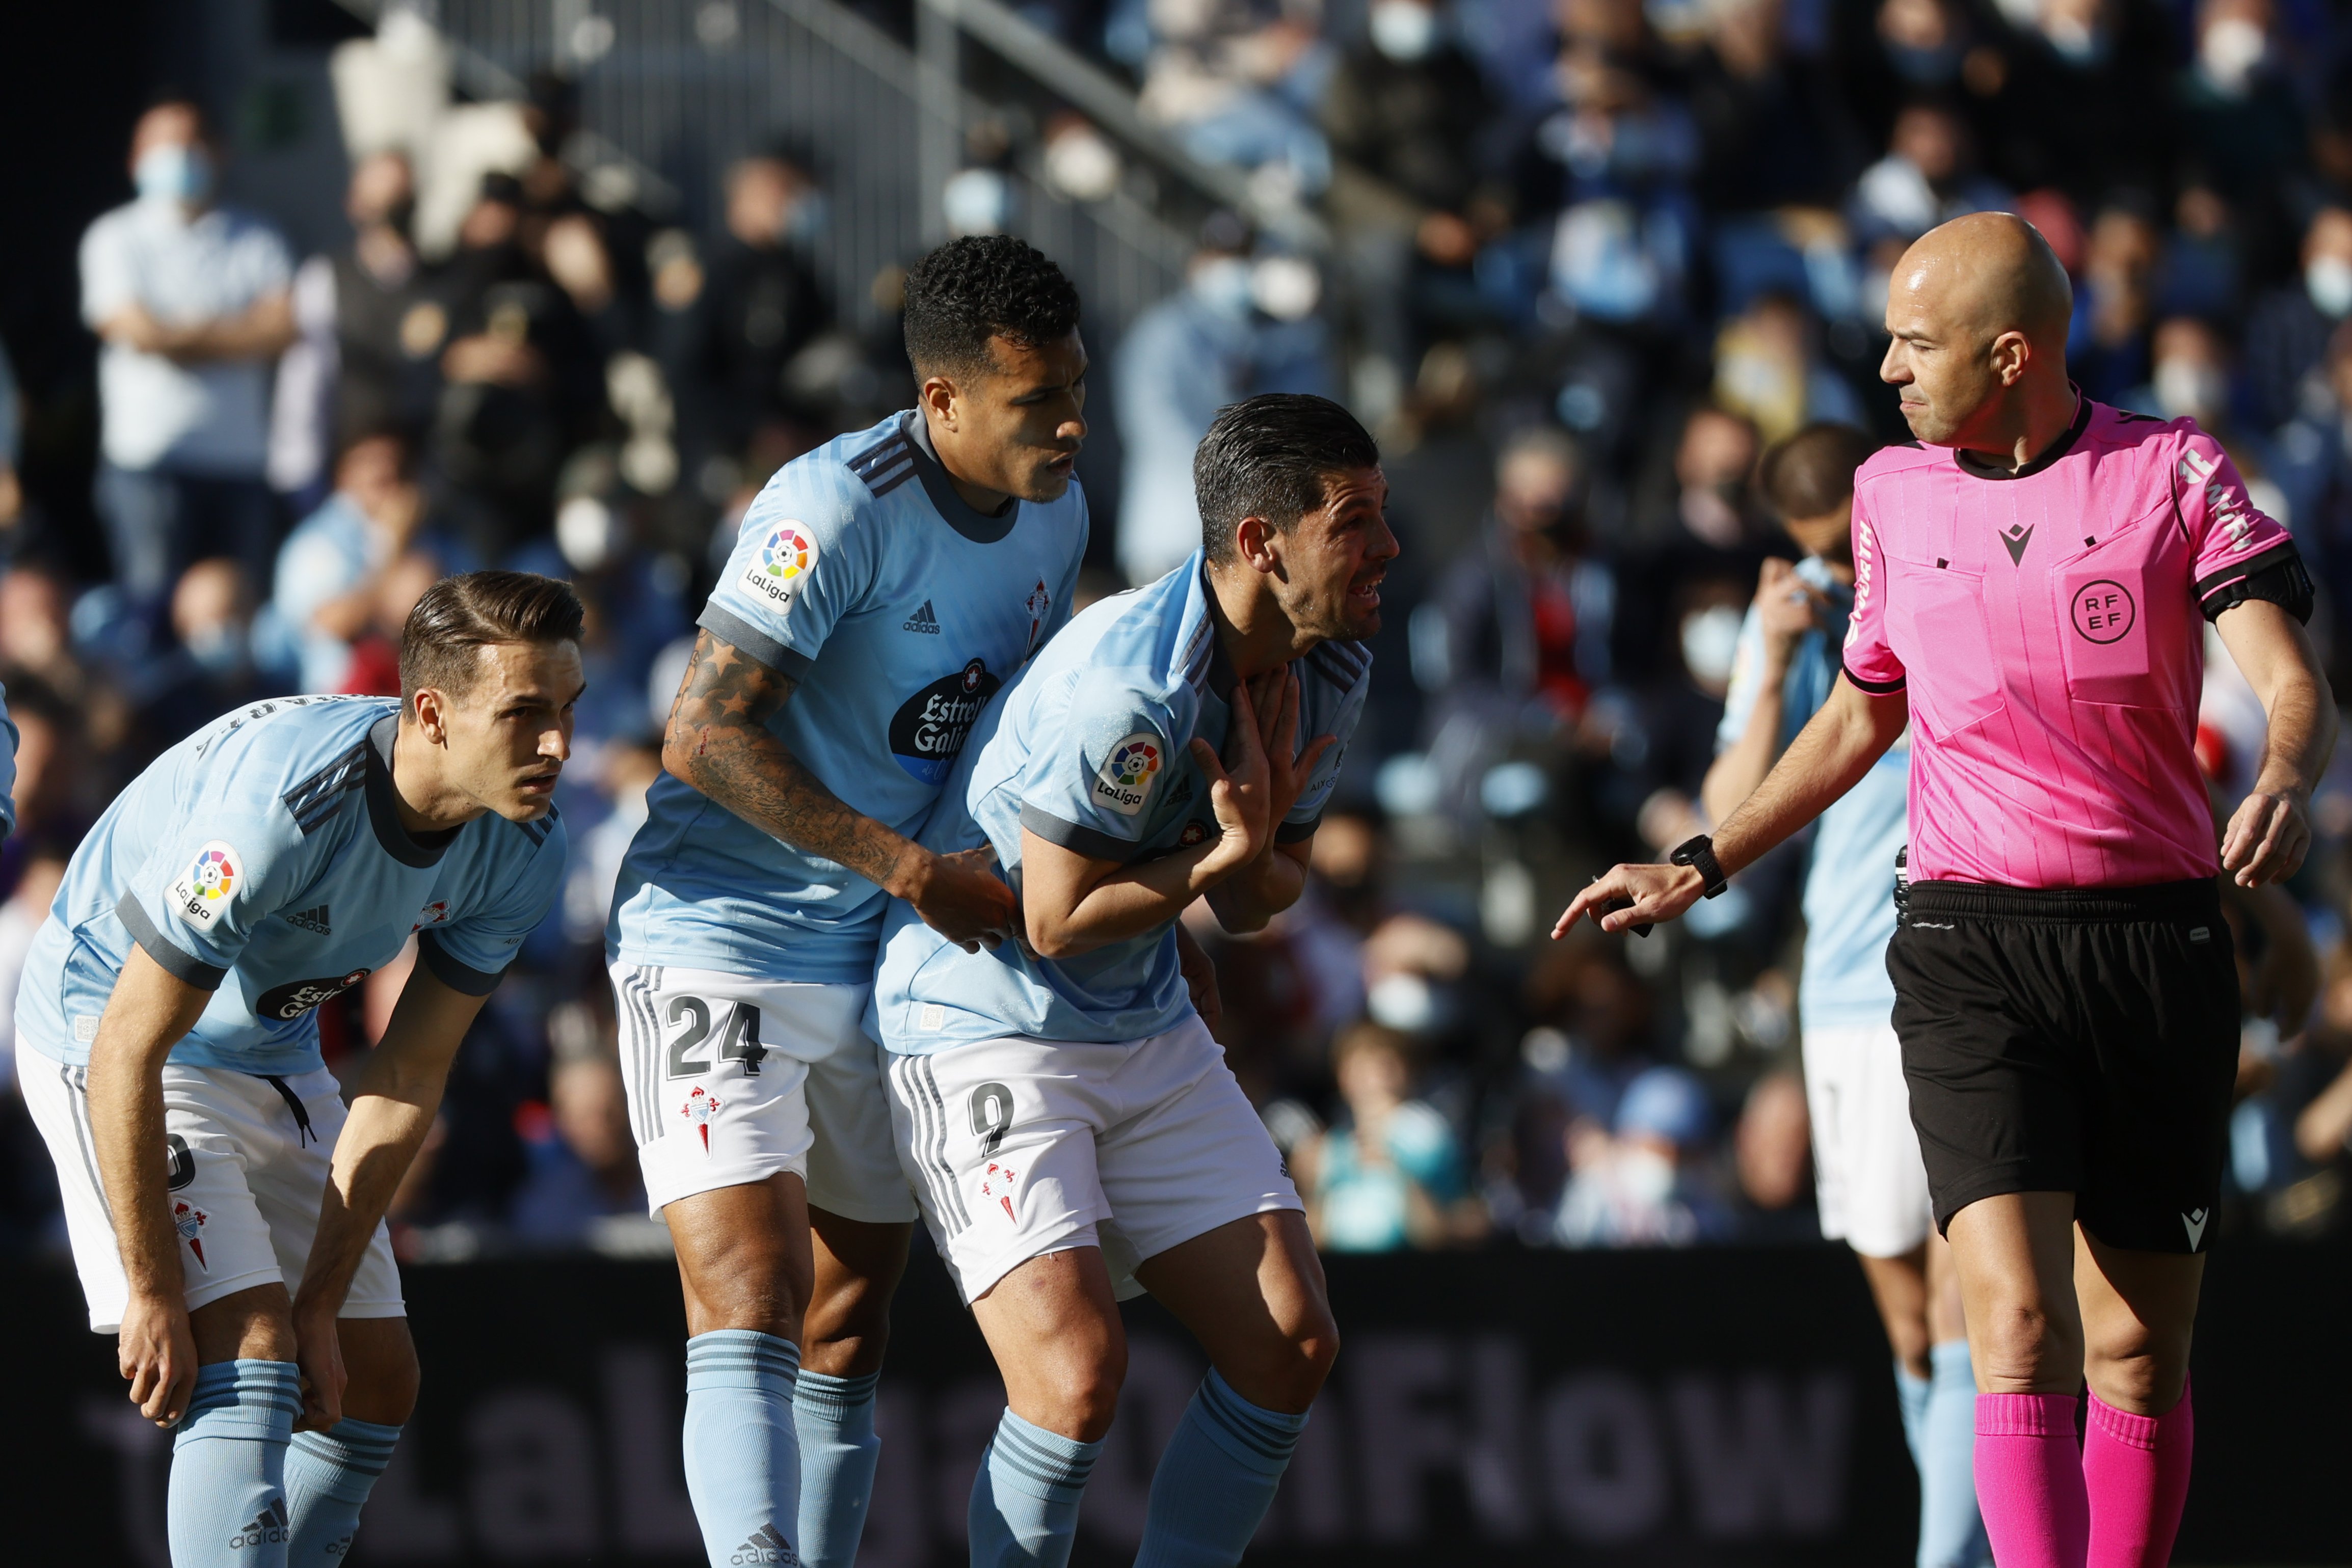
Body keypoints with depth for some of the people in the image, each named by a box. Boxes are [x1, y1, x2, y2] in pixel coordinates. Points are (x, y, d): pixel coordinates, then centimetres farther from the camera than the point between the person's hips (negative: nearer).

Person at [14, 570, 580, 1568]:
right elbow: (128, 1048, -30)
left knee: (377, 1382, 6)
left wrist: (323, 1301, -9)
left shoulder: (522, 851, -15)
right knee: (252, 1360, -22)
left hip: (274, 1056, 8)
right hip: (104, 1028, -8)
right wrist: (152, 1293, -27)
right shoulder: (282, 807, -36)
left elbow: (407, 1081, -7)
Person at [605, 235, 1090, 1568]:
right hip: (719, 940, -8)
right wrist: (907, 867, -25)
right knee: (750, 1309, -19)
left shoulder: (1055, 514, 3)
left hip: (883, 959, 8)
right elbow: (705, 733, -24)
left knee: (851, 1333, 9)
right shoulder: (840, 507, -22)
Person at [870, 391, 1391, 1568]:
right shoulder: (1127, 685, -28)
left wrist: (1256, 852, -15)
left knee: (1290, 1346, 1)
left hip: (1148, 1034, 9)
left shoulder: (1325, 672, -1)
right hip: (983, 1028, -8)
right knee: (1077, 1371, -21)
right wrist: (1226, 851, -19)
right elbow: (1054, 920, -21)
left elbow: (1252, 906, 7)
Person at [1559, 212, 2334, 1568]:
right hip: (1970, 948, 1)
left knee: (2141, 1350, 4)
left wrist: (2285, 782, -34)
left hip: (2159, 944, -1)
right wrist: (1701, 870, 23)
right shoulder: (1895, 493, 9)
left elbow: (2293, 686, -11)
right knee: (2022, 1327, -18)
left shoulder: (2175, 473, -1)